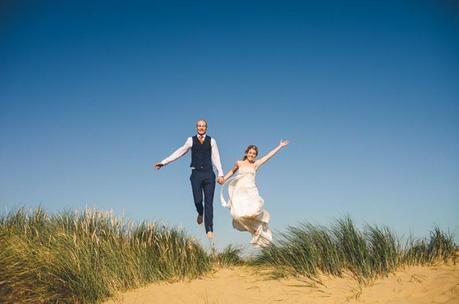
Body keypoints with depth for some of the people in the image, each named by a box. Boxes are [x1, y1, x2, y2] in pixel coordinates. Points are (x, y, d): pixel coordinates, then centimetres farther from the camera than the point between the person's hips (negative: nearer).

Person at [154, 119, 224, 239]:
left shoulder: (211, 141, 7)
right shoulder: (191, 140, 7)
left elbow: (216, 158, 7)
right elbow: (179, 152, 9)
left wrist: (220, 174, 0)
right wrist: (164, 162, 7)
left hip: (208, 173, 0)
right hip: (196, 174, 0)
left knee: (209, 202, -2)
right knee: (198, 200, -7)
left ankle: (209, 229, 3)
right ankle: (200, 213, 31)